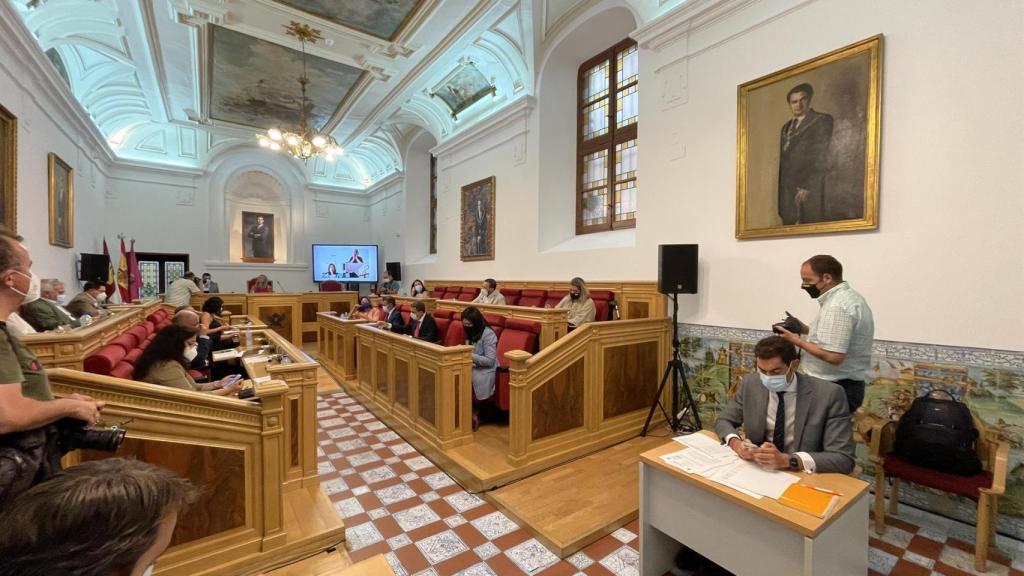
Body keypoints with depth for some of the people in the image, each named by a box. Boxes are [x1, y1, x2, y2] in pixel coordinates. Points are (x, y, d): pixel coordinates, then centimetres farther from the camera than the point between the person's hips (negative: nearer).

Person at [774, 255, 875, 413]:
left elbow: (834, 356, -27)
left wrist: (799, 342, -16)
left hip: (834, 390, -10)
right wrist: (807, 329, 9)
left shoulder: (837, 306, -23)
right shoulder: (849, 296, 11)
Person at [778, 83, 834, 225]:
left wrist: (807, 186, -17)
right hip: (786, 188, 6)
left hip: (809, 187, -6)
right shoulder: (786, 126, 21)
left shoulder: (822, 121, 1)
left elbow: (821, 156, -8)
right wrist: (780, 190, 11)